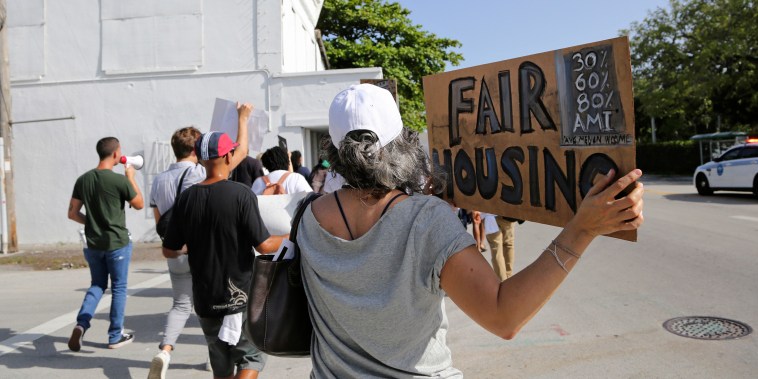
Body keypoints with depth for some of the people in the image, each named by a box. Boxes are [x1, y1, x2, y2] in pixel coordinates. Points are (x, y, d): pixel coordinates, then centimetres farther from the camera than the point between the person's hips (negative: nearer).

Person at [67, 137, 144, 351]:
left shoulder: (83, 180, 1)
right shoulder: (120, 180, -16)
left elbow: (72, 213, 4)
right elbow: (139, 204, -1)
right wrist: (131, 178, 6)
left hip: (93, 244, 5)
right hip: (117, 243, -5)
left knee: (97, 285, 20)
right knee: (118, 288, 8)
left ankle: (81, 324, 1)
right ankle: (115, 337, 16)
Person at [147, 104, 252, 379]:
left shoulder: (159, 180, 3)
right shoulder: (201, 173, -13)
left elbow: (159, 222, 9)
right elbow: (241, 152, -7)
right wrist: (243, 118, 3)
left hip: (175, 253, 4)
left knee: (181, 304, 14)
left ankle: (164, 351, -6)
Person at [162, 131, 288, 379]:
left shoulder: (187, 198, -1)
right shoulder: (240, 194, -15)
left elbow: (169, 251, 4)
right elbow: (264, 246, -16)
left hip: (205, 299, 5)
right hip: (240, 297, -5)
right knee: (252, 358, 12)